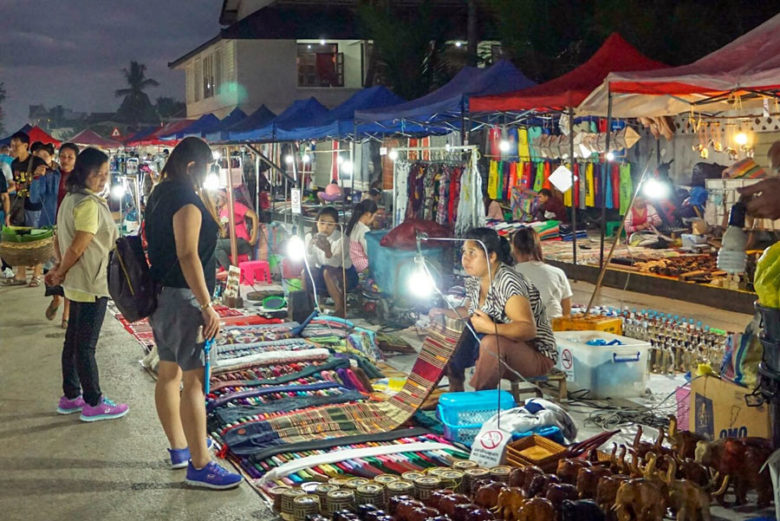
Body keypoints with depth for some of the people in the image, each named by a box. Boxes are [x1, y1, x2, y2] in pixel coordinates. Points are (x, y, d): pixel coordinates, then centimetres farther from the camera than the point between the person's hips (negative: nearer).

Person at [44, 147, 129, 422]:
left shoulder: (70, 199, 10)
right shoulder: (90, 204, -20)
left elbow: (60, 239, 12)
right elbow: (77, 247, -22)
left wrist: (60, 269, 7)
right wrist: (61, 273, -8)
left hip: (77, 283, 10)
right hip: (92, 285, -10)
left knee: (73, 341, 15)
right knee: (86, 346, -2)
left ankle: (71, 396, 25)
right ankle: (94, 404, 6)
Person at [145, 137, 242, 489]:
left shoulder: (161, 194, 13)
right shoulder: (185, 199, -18)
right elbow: (187, 255, -26)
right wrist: (207, 306, -26)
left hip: (161, 294, 11)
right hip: (183, 297, -11)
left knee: (169, 373, 17)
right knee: (194, 379, -9)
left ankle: (179, 448, 30)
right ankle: (199, 466, -7)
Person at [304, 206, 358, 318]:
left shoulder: (342, 238, -21)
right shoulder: (310, 236, -7)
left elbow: (335, 264, -35)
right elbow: (310, 264, -16)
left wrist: (328, 252, -57)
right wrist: (309, 248, -35)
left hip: (345, 275, -4)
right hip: (322, 277, 4)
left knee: (328, 271, -35)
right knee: (305, 272, -25)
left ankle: (341, 308, -19)